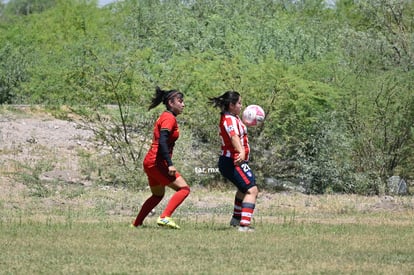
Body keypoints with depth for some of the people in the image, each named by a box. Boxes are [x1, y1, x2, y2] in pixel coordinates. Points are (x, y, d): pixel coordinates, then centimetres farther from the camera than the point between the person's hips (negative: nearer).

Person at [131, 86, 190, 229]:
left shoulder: (164, 117, 18)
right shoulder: (169, 118, -12)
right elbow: (162, 141, -24)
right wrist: (170, 164, -29)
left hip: (151, 162, 10)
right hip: (157, 162, -10)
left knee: (158, 195, 24)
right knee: (184, 188, -13)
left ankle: (136, 224, 27)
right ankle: (165, 217, -26)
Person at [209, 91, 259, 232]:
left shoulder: (233, 117, 14)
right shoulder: (229, 119, -18)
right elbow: (234, 136, -39)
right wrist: (241, 152, -53)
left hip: (229, 162, 11)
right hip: (234, 162, -11)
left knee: (244, 189, 33)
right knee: (252, 190, -20)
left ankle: (236, 219, 47)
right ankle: (244, 225, -33)